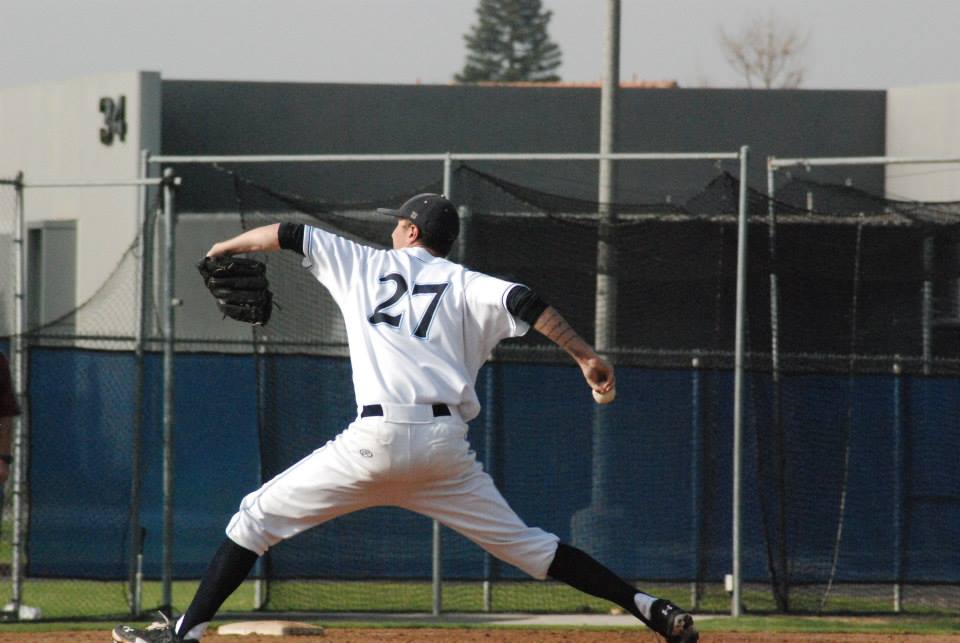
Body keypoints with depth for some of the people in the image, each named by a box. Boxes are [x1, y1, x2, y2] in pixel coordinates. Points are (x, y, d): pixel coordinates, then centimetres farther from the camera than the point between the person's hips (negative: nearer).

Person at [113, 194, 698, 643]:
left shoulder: (365, 265, 16)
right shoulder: (465, 286, 14)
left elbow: (290, 235, 23)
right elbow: (524, 302, -4)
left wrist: (229, 246, 41)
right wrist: (586, 356, -2)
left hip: (377, 440, -2)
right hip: (446, 444, 2)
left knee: (258, 516, 10)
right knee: (524, 544, 9)